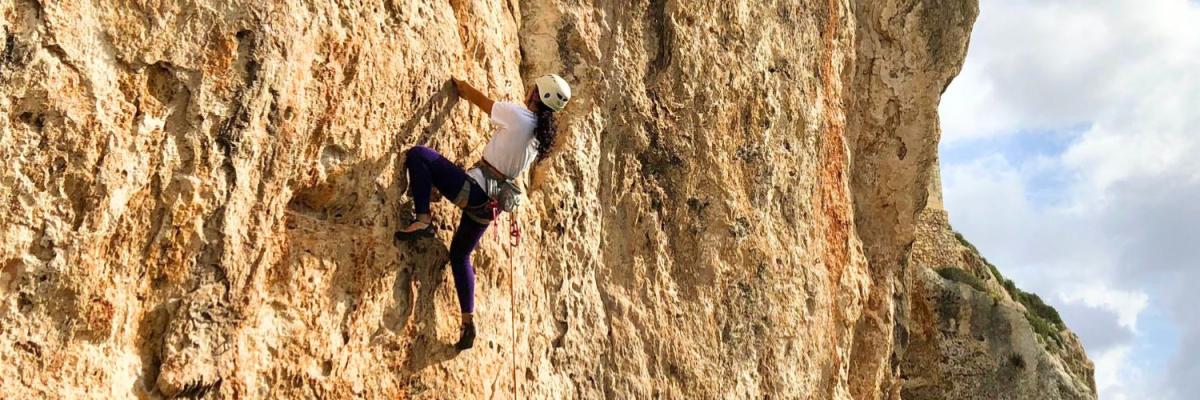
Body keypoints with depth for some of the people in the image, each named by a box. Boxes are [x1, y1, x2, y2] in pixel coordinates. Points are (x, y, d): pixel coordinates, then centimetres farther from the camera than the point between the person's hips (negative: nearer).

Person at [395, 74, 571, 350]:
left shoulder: (517, 115, -11)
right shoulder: (542, 134, 9)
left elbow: (479, 99, 3)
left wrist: (462, 87, 24)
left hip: (474, 190, -8)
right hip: (490, 204, 8)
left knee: (417, 155, -6)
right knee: (460, 254, 24)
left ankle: (423, 219, -17)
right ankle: (468, 322, 20)